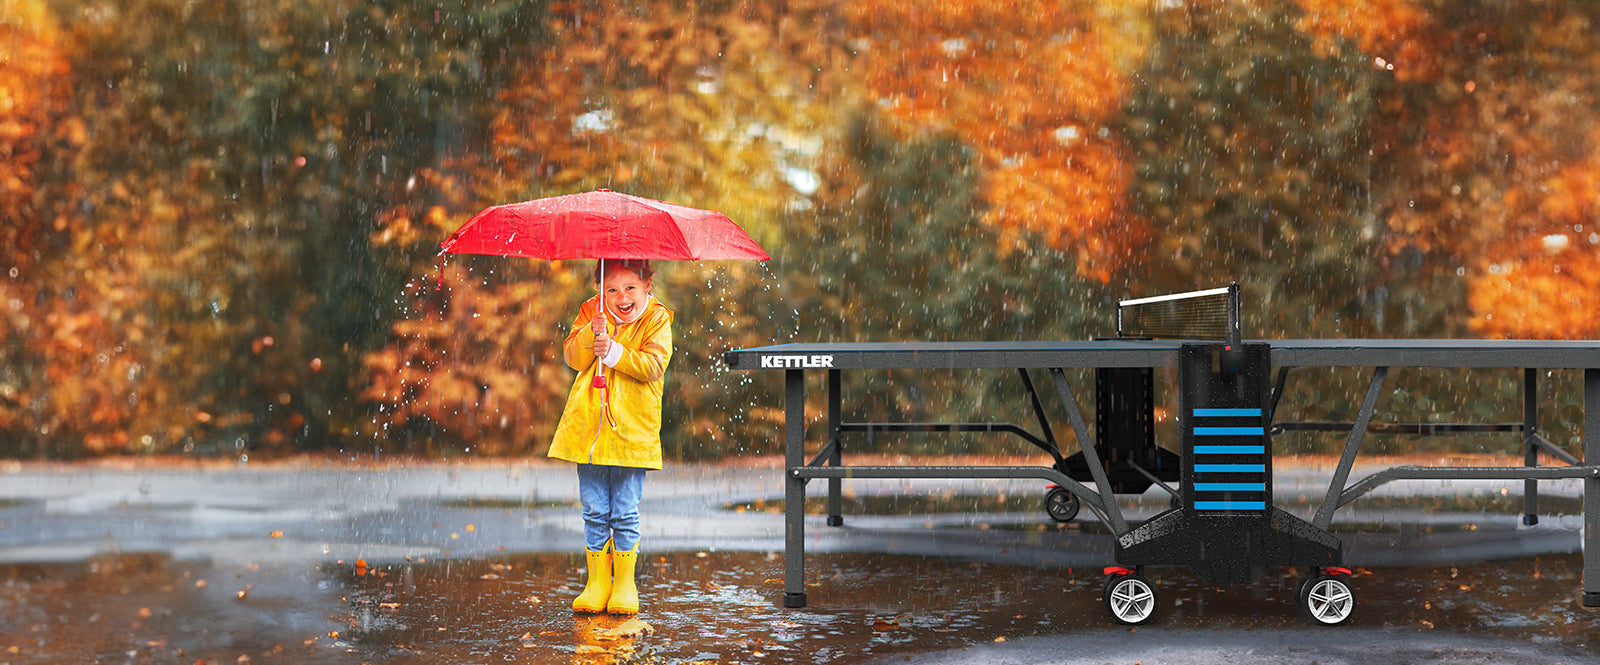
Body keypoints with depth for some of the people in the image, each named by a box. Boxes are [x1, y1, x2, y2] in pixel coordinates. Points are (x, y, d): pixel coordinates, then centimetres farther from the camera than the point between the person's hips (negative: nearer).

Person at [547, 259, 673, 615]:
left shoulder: (657, 320, -1)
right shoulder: (590, 312, 8)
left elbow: (653, 365, -12)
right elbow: (572, 357, -1)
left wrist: (615, 352, -21)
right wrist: (591, 335, -18)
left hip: (632, 432, -3)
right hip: (588, 427, 3)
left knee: (625, 513, 1)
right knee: (595, 511, 7)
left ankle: (624, 583, 13)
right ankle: (597, 581, 16)